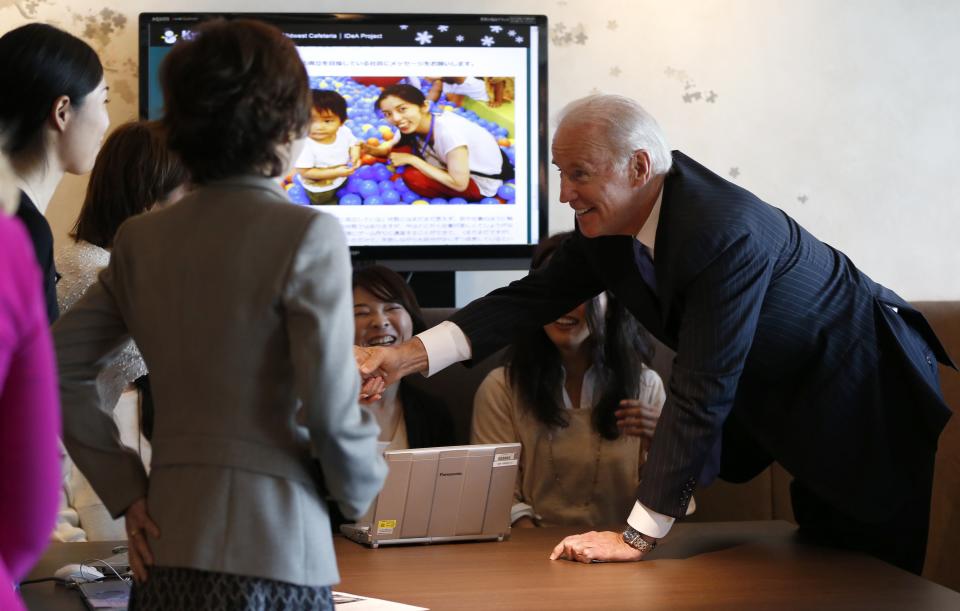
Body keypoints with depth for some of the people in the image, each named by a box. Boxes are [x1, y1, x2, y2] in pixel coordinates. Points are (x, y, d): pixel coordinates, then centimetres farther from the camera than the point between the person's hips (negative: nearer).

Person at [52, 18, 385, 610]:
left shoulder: (140, 239, 7)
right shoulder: (307, 234, -10)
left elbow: (60, 370, 9)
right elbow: (333, 409, -14)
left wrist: (125, 491, 9)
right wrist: (360, 488, 4)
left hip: (165, 547, 5)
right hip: (270, 551, -5)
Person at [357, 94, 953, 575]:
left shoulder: (725, 233, -37)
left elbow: (700, 395, -36)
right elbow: (537, 295, -3)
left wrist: (637, 537, -32)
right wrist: (413, 354, -16)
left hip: (869, 398, -8)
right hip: (794, 404, 8)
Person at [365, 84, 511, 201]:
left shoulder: (449, 131, -35)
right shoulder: (414, 125, -11)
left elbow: (459, 184, -30)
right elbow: (389, 147, 8)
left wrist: (411, 160, -25)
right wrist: (371, 149, -17)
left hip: (483, 184, -8)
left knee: (413, 177, -24)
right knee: (401, 150, -5)